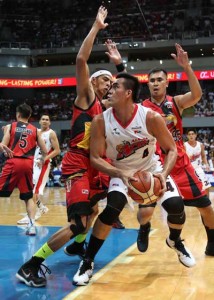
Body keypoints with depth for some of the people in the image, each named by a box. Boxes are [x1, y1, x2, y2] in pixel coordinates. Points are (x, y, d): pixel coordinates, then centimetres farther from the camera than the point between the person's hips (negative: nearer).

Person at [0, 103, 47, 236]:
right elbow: (45, 152, 11)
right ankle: (32, 225, 2)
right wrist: (42, 159, 32)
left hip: (13, 162, -2)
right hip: (28, 164, 3)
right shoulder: (35, 130, 12)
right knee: (29, 197, 14)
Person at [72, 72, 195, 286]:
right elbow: (95, 158, -17)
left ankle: (175, 241, 24)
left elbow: (171, 149, -13)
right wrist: (120, 173, -32)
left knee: (176, 205, -13)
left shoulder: (151, 118, -24)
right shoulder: (101, 121, -21)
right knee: (113, 208, -25)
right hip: (121, 171, -1)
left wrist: (164, 174, -31)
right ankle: (87, 261, -9)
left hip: (151, 168, 1)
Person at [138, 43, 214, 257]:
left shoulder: (177, 102, -2)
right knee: (146, 210, -13)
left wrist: (187, 67, -35)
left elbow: (196, 95, -20)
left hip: (180, 164, 2)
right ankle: (144, 230, 24)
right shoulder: (142, 108, -5)